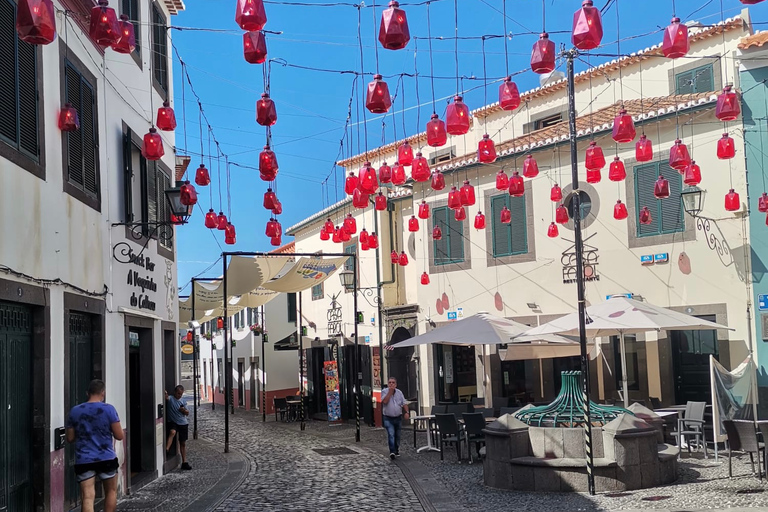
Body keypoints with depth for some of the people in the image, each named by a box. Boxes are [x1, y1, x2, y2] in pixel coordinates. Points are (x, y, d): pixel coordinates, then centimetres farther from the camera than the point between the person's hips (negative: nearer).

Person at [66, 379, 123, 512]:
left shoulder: (75, 411, 2)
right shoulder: (108, 409, -6)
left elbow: (70, 438, 7)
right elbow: (119, 436, -6)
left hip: (83, 460, 1)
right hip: (106, 458, -1)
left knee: (88, 497, -5)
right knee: (111, 492, 19)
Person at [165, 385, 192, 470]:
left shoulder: (183, 401, 8)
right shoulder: (171, 398, -7)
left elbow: (187, 413, 15)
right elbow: (167, 398, -31)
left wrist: (184, 410, -6)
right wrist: (165, 395, -53)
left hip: (183, 423, 5)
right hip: (173, 422, -5)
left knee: (183, 443, 10)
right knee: (172, 432, -38)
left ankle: (184, 462, 17)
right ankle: (166, 449, -48)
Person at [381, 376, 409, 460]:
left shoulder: (399, 392, 7)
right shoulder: (384, 391, -3)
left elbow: (404, 403, 6)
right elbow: (385, 401, -19)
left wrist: (406, 412, -10)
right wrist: (390, 391, -17)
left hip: (398, 417, 4)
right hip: (388, 418, -4)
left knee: (397, 435, 12)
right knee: (391, 434, -18)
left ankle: (397, 450, 27)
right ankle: (392, 452, -24)